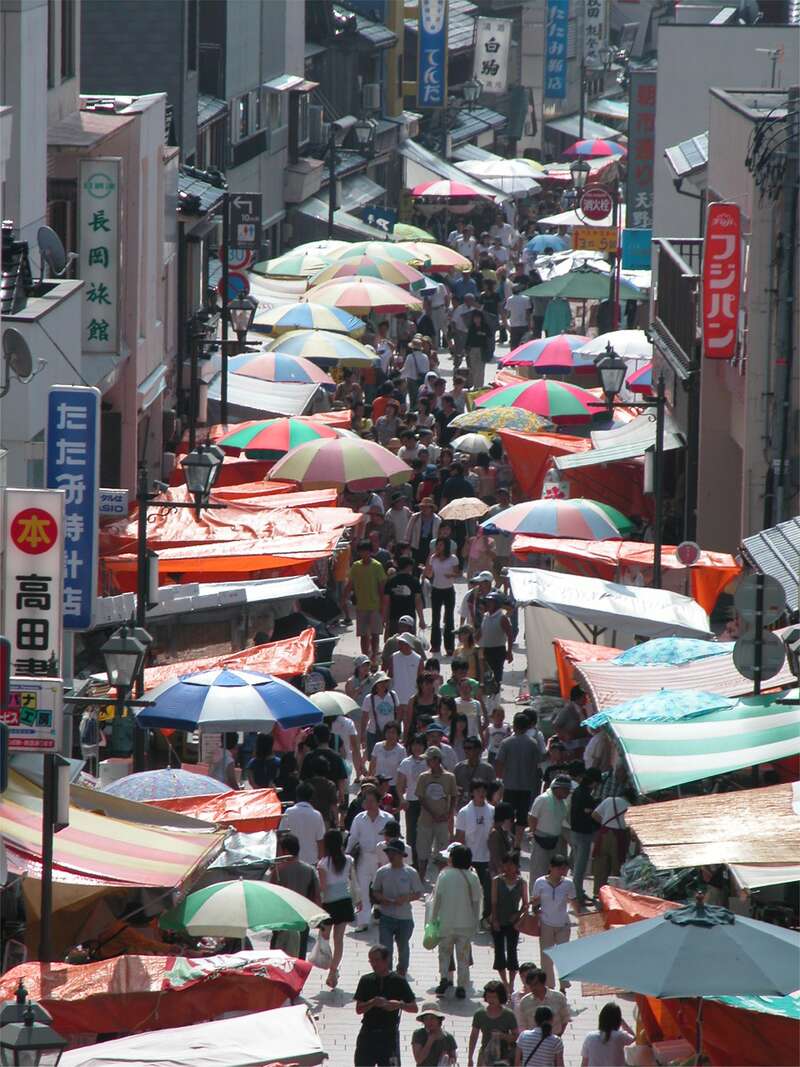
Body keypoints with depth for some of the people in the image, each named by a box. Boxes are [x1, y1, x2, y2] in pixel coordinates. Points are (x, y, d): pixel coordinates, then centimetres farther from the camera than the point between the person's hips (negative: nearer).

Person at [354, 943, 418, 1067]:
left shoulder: (398, 982, -2)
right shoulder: (366, 981, 4)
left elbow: (414, 1008, 0)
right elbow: (358, 1009, 2)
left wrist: (399, 1004, -18)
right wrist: (373, 1003, -17)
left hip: (389, 1034, -3)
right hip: (368, 1032, 3)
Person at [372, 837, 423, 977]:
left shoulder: (410, 873, -6)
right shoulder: (382, 872, -2)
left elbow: (418, 893, 0)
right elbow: (375, 891, 8)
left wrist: (405, 898, -19)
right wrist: (382, 898, -14)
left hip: (405, 917, 0)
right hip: (386, 917, 0)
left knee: (403, 948, 18)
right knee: (385, 950, -9)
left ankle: (402, 975, 39)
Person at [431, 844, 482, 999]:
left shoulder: (444, 875, -9)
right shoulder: (472, 878, -5)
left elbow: (437, 898, -6)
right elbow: (477, 902, 0)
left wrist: (433, 918, 4)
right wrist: (476, 922, 10)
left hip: (446, 922, -1)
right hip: (466, 923, 1)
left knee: (444, 952, 16)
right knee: (463, 956, 8)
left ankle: (444, 979, -1)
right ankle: (461, 987, 8)